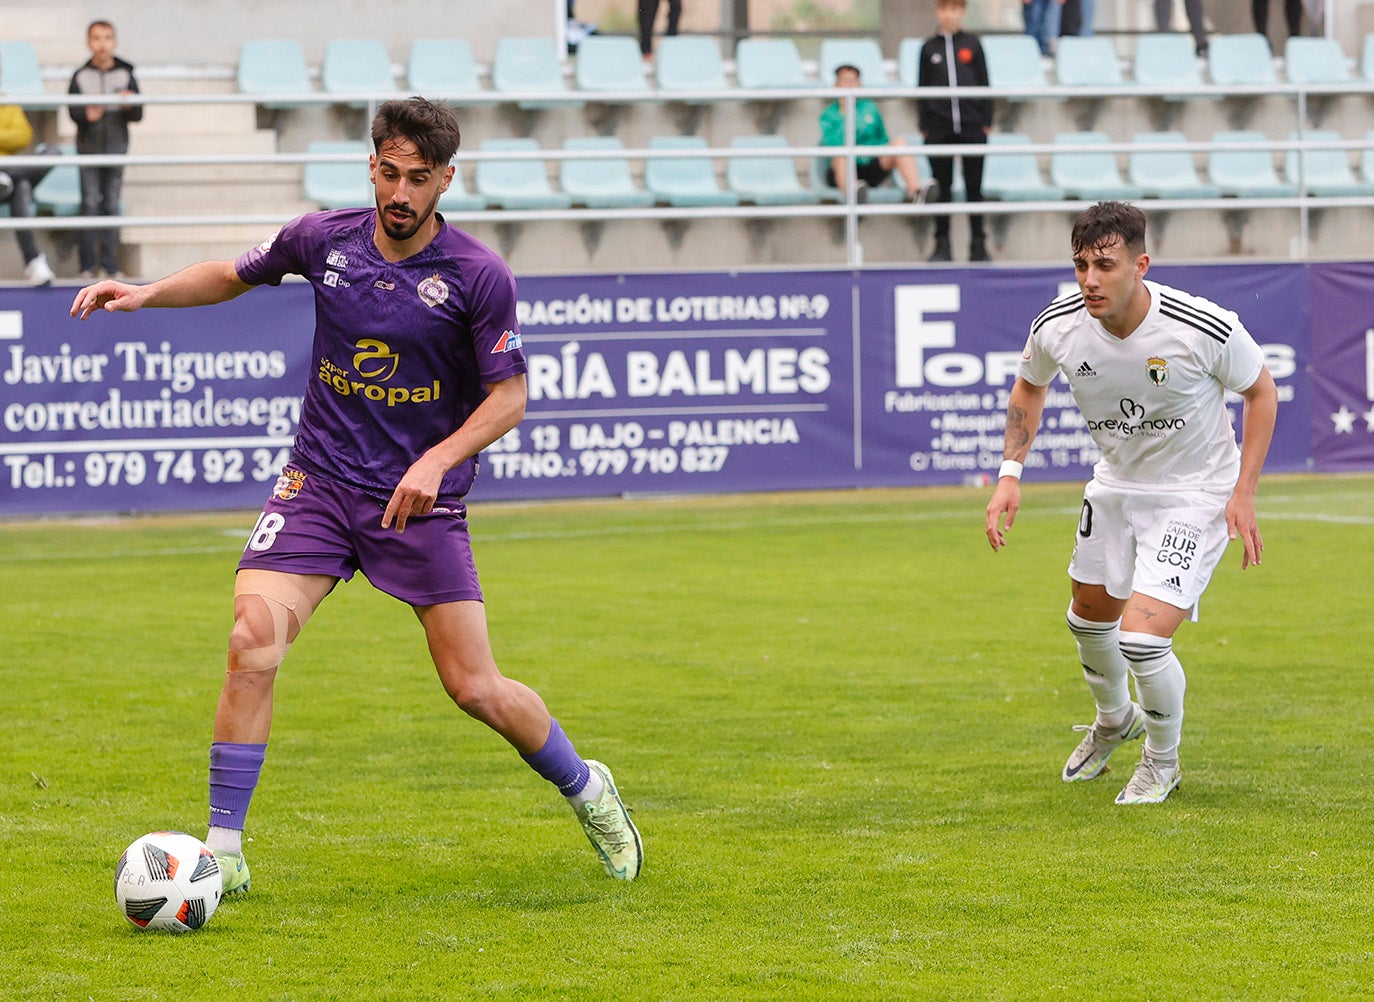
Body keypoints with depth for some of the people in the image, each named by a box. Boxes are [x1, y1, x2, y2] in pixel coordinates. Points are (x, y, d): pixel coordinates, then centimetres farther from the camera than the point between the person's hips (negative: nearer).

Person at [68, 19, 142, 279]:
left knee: (112, 204, 1)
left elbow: (138, 115, 3)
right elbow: (72, 109, -4)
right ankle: (87, 263, -1)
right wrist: (87, 114, -25)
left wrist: (130, 106, -19)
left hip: (116, 146, 1)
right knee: (90, 203, -6)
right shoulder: (81, 76, 1)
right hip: (88, 146, -1)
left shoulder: (125, 75, 3)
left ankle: (110, 263, 7)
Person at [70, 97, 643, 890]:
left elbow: (509, 396, -9)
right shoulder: (323, 239, -3)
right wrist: (145, 294, 1)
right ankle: (224, 852, -9)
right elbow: (236, 275, 16)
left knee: (475, 688, -2)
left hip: (421, 500, -2)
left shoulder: (479, 276, -12)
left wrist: (438, 460, -24)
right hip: (319, 485, 2)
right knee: (253, 641, -18)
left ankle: (586, 789, 27)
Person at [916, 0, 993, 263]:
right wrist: (924, 125, 1)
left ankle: (978, 244, 9)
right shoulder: (929, 48, 6)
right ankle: (942, 244, 10)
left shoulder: (972, 44, 5)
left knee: (974, 186, 3)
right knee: (942, 187, 4)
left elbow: (984, 84, 7)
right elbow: (922, 89, 8)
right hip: (939, 128, 0)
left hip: (972, 126, 0)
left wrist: (987, 121, 2)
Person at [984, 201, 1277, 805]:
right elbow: (1029, 386, 6)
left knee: (1141, 640, -17)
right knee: (1090, 615, 23)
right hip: (1116, 483, 5)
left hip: (1195, 494, -5)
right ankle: (1114, 720, 57)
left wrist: (1243, 494, -14)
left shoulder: (1205, 328, -29)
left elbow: (1261, 391, -10)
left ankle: (1163, 760, 14)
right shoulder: (1057, 327, -18)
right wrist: (1011, 472, -5)